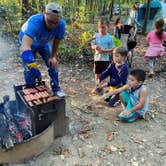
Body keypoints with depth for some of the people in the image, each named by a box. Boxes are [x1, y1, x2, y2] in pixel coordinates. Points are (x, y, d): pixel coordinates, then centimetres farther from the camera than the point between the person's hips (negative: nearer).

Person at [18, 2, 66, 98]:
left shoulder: (61, 24, -33)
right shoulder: (35, 22, -45)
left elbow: (56, 42, -14)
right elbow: (25, 45, -57)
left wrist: (53, 57, -12)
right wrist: (33, 66, -67)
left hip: (44, 43, 3)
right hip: (28, 42, -3)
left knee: (53, 64, 0)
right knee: (29, 69, -9)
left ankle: (56, 89, 18)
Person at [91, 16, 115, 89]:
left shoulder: (109, 37, -7)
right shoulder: (96, 36, 0)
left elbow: (112, 49, -7)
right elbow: (92, 46, 2)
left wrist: (104, 50, -21)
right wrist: (95, 47, -21)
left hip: (105, 59, -3)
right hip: (97, 58, 3)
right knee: (97, 73, 14)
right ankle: (97, 86, 31)